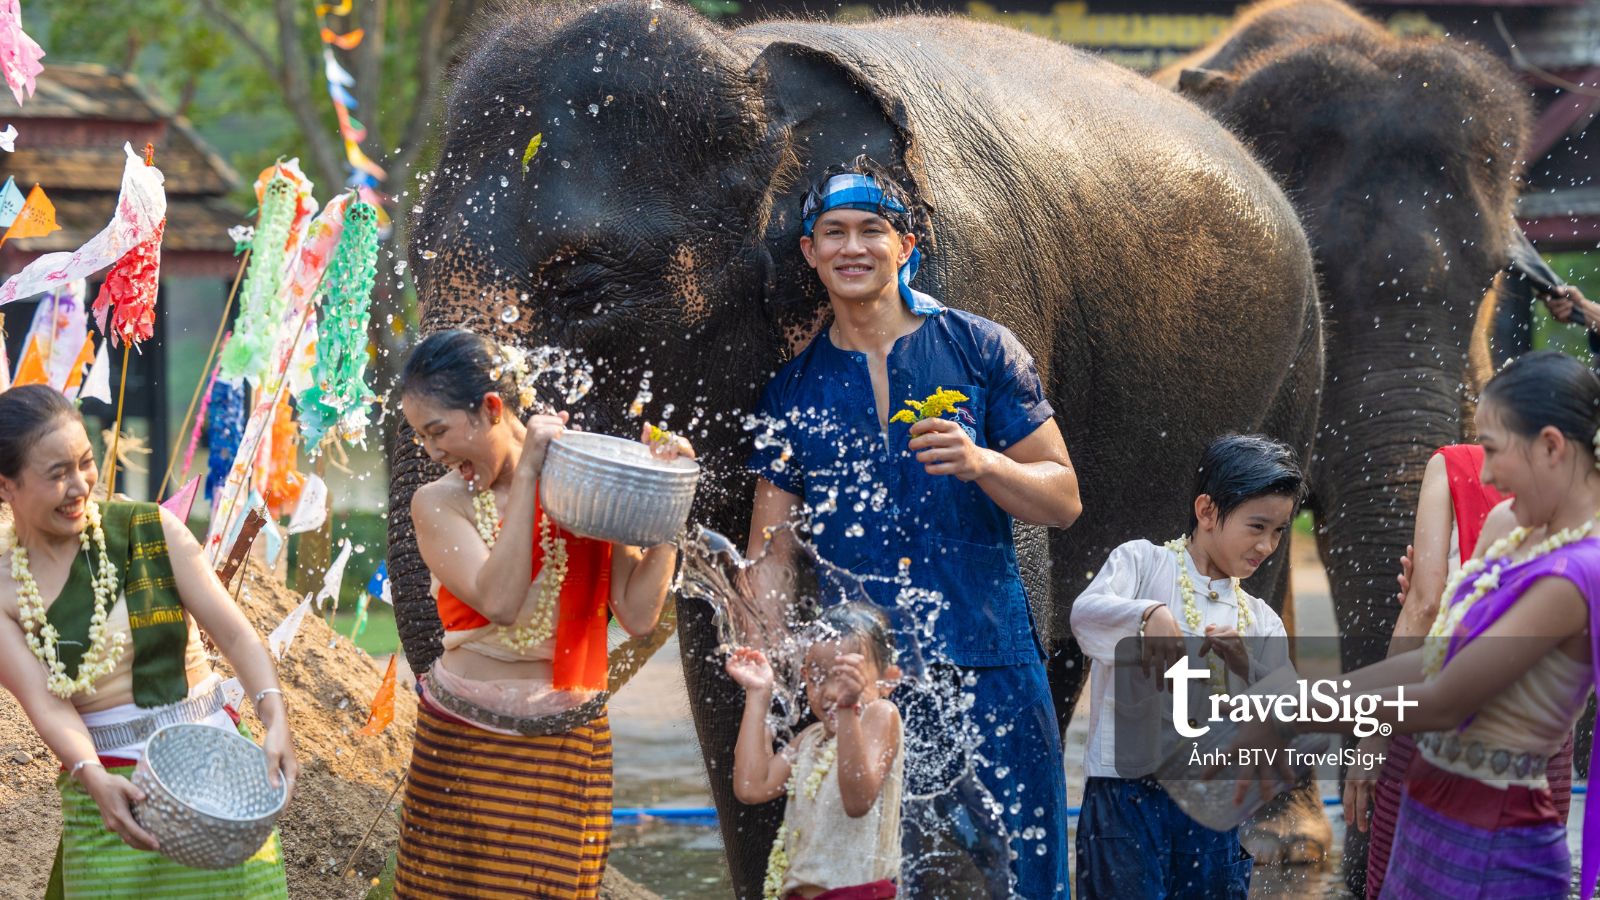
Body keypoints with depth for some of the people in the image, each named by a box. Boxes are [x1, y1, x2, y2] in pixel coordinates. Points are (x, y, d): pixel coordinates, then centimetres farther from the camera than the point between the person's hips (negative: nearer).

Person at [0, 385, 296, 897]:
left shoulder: (153, 530, -3)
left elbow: (233, 632, -7)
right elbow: (46, 705, -13)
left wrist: (274, 719, -23)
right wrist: (93, 777, -31)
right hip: (111, 785, 0)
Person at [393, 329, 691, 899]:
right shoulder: (438, 504, -1)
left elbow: (638, 615, -5)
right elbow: (499, 601, -18)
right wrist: (528, 471, -15)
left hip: (569, 751, 0)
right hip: (462, 745, 0)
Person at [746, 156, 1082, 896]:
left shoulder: (979, 350, 6)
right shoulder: (794, 390, 11)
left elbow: (1063, 500, 4)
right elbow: (771, 555, 12)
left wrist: (981, 464, -15)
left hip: (988, 670, -1)